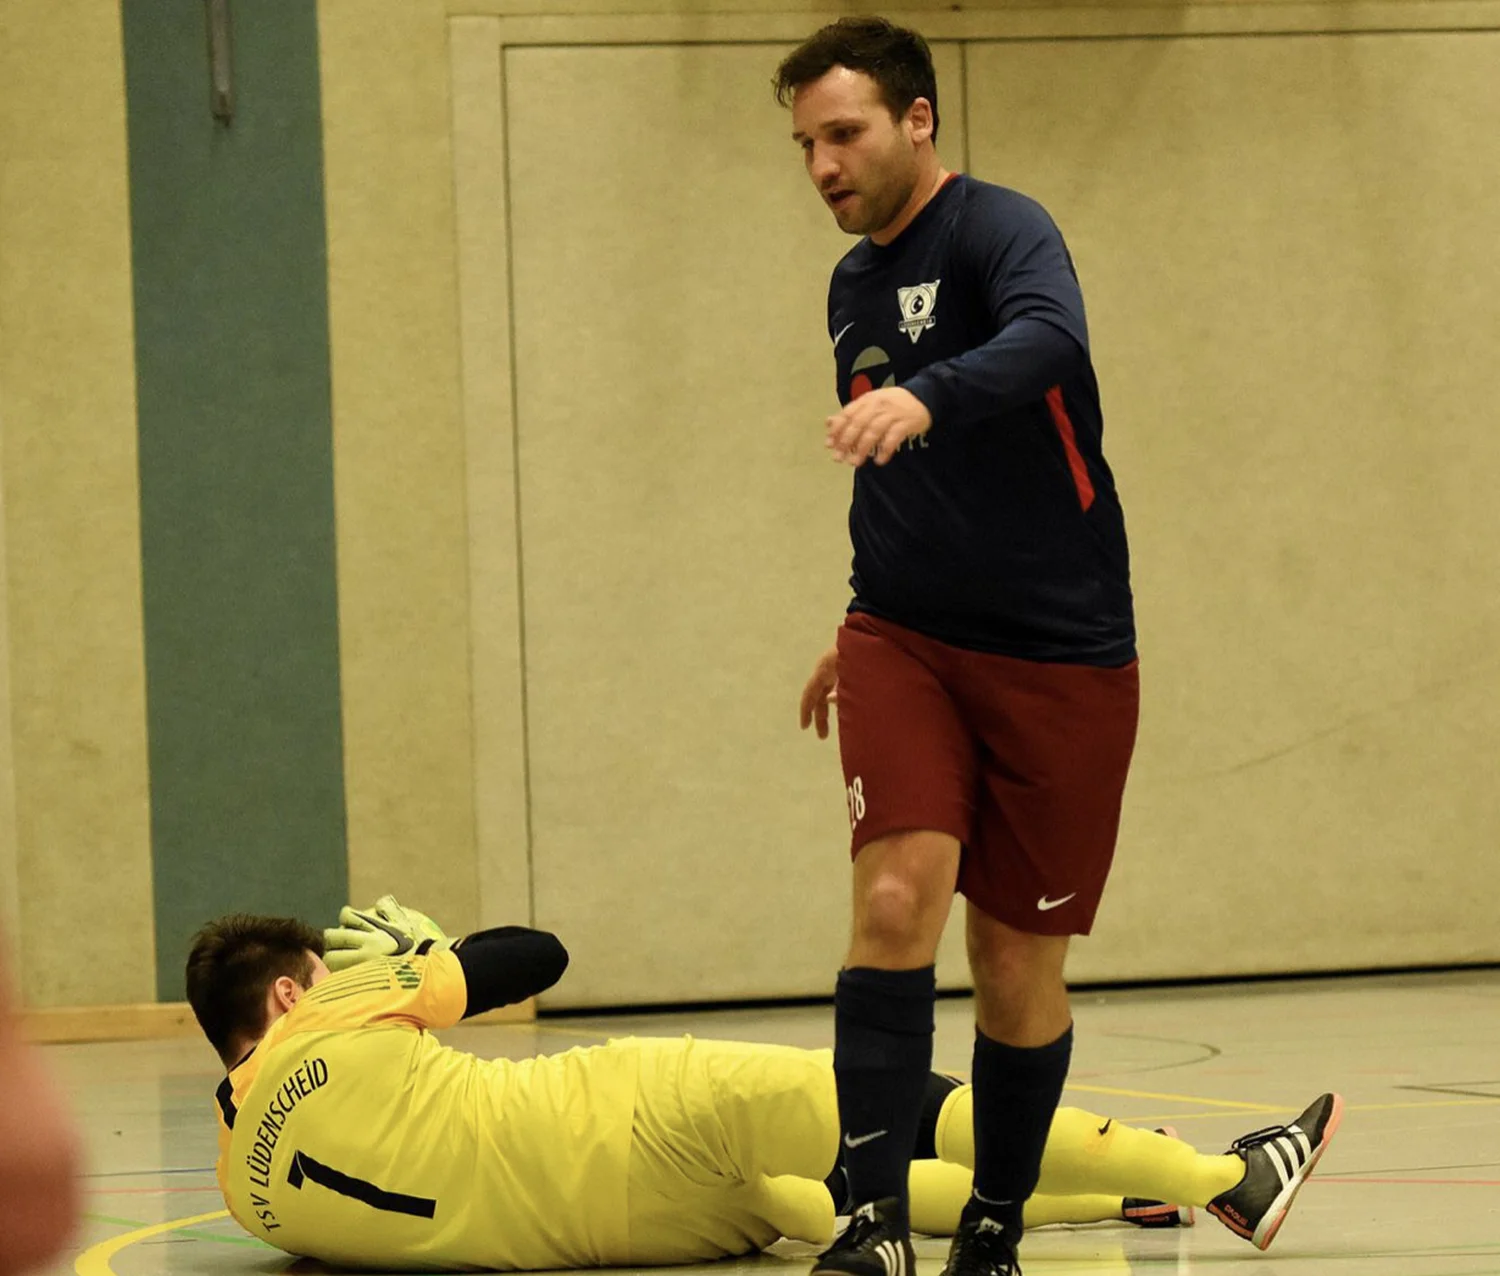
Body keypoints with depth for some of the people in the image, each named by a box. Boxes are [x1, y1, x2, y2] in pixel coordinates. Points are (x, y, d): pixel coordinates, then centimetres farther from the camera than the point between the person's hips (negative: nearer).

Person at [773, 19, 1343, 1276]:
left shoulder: (1001, 231, -11)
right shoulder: (854, 286, 13)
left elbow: (1045, 340, -35)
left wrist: (921, 398, -53)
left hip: (1059, 655, -4)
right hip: (905, 645, 4)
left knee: (1017, 964, 2)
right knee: (898, 897, -18)